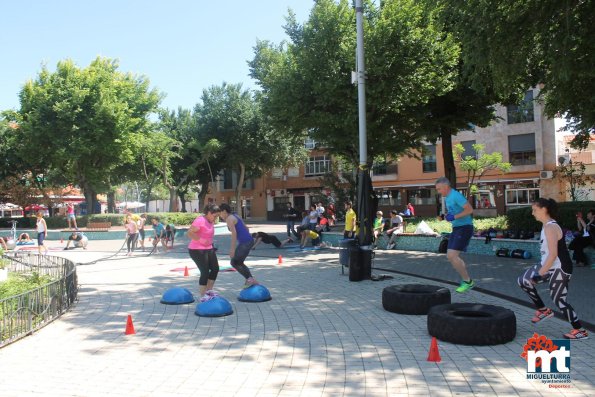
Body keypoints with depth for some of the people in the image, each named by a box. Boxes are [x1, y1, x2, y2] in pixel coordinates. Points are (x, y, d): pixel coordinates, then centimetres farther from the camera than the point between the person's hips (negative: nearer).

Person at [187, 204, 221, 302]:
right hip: (197, 250, -9)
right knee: (205, 272, -8)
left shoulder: (211, 221, 8)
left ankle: (209, 290, 26)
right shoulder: (200, 220, -20)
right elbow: (189, 233, -26)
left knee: (215, 269, 12)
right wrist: (201, 240, -28)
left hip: (208, 249, 9)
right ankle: (203, 296, 2)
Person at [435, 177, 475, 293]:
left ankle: (468, 281, -2)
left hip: (464, 228, -10)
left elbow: (469, 209, -23)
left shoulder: (456, 196, -16)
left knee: (452, 256, -16)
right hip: (456, 228, 10)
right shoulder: (447, 197, 13)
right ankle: (467, 280, 19)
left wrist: (454, 217, -24)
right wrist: (447, 215, 7)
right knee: (450, 256, 9)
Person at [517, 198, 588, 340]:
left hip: (560, 269, -10)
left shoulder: (550, 228, -21)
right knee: (523, 281, 7)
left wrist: (540, 274, -25)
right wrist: (541, 270, 25)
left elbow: (553, 254, -27)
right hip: (549, 265, 10)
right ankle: (544, 310, 19)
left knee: (558, 300, -3)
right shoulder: (547, 226, 8)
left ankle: (580, 331, 13)